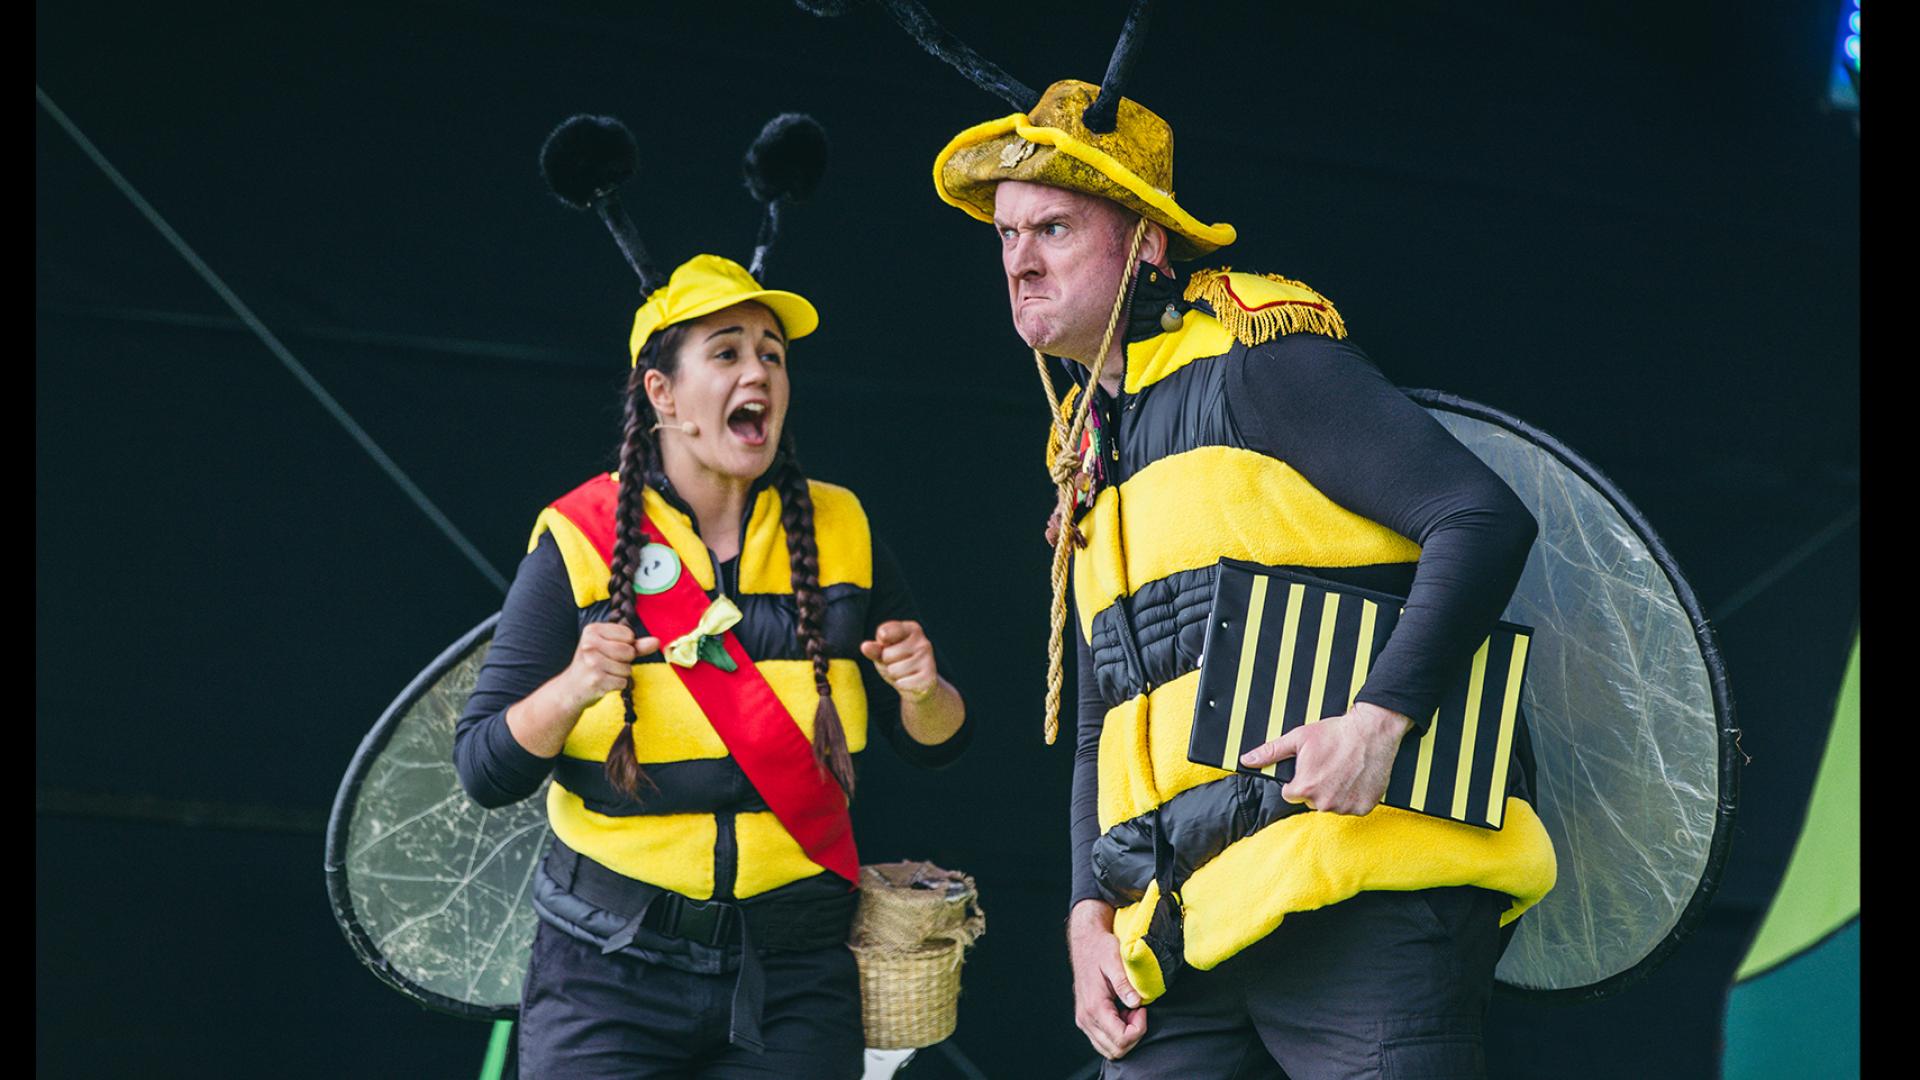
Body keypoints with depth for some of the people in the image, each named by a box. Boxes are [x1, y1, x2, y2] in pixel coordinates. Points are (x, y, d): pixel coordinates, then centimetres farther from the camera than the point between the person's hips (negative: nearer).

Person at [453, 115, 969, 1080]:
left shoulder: (840, 531, 6)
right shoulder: (581, 538, -3)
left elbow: (933, 746, 10)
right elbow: (483, 770, -6)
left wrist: (921, 689, -12)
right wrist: (573, 690, -24)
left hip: (794, 984, 2)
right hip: (609, 972, -2)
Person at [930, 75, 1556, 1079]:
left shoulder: (1257, 358, 0)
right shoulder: (1089, 459, 24)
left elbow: (1484, 519, -10)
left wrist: (1379, 716, -23)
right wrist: (1090, 912, 10)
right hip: (1184, 933, 7)